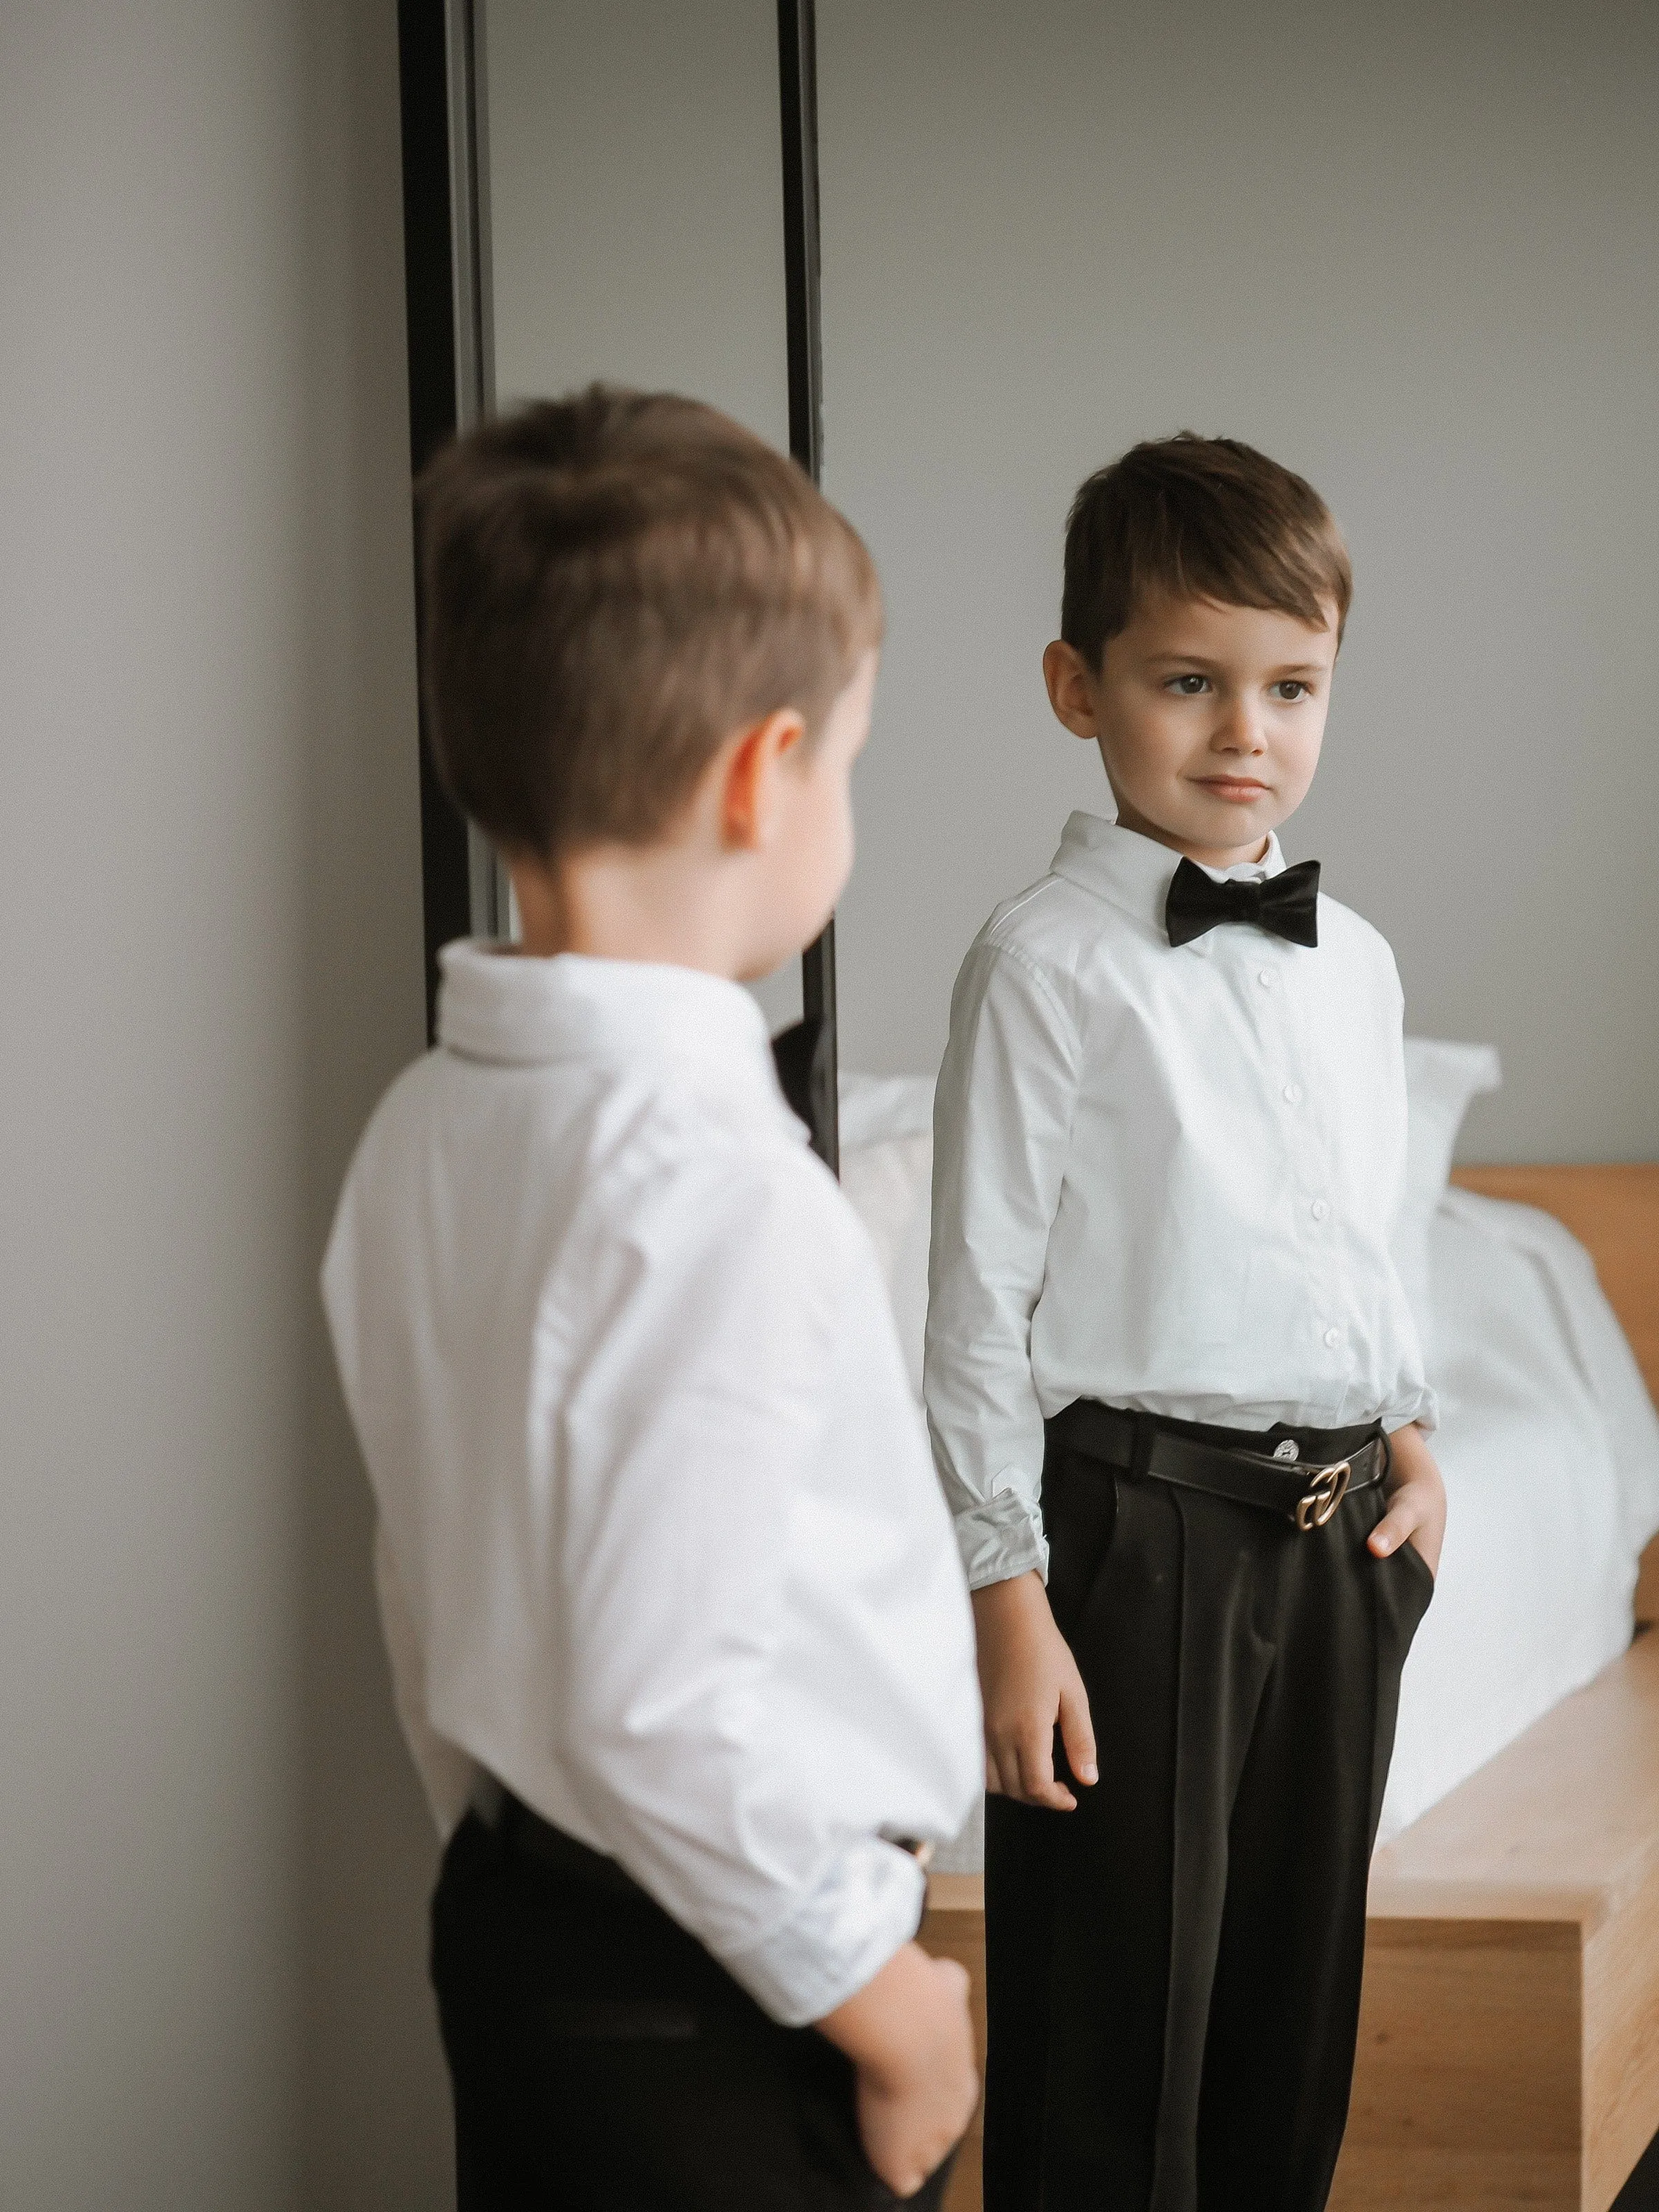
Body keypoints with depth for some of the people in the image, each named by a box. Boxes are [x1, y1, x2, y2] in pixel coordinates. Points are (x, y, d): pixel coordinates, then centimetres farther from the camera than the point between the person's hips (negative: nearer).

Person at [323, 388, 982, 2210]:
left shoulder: (423, 1129, 4)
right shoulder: (718, 1186, -24)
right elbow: (661, 1707, -25)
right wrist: (881, 1996, -13)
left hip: (503, 1915, 9)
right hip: (710, 2034, -9)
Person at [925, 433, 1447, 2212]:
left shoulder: (1353, 965, 10)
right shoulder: (1048, 965, -10)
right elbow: (979, 1298, -10)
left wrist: (1410, 1436, 6)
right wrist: (1007, 1597, -13)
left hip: (1339, 1530, 6)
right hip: (1137, 1517, -6)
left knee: (1298, 1999, 14)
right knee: (1113, 2021, 0)